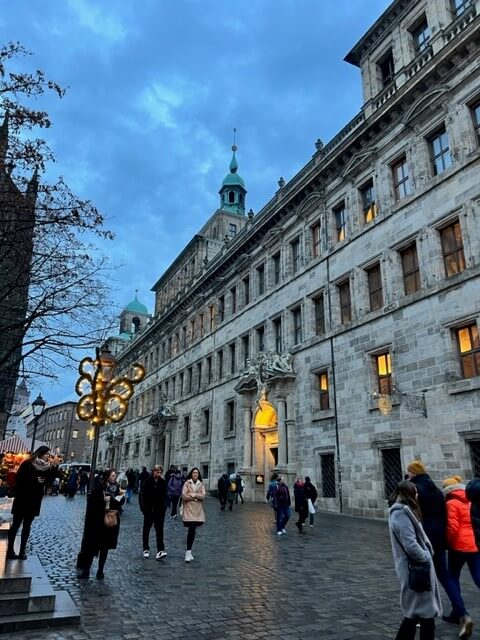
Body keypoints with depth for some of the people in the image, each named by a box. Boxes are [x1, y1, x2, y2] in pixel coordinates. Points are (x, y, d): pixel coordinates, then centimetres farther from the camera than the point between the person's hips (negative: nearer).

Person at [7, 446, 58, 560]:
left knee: (27, 526, 9)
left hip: (35, 501, 5)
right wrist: (35, 480, -18)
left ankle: (22, 551, 14)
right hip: (22, 499, -5)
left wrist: (54, 467, -12)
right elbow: (19, 478, -13)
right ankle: (10, 550, 11)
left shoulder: (46, 467, 5)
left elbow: (49, 480, -1)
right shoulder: (27, 464, -9)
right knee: (16, 524, 4)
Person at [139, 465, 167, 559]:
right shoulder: (147, 482, -6)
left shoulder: (163, 483, 1)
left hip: (159, 511, 1)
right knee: (146, 530, 12)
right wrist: (142, 506, -11)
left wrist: (163, 507, -5)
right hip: (148, 510, -1)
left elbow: (165, 497, 5)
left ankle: (160, 551, -8)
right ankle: (146, 549, 26)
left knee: (159, 530, -6)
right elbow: (141, 494, -5)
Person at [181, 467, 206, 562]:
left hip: (198, 510, 3)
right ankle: (188, 552, -7)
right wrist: (197, 496, -8)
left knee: (192, 530, 7)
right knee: (192, 530, -13)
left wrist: (192, 495, -11)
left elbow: (203, 496, -2)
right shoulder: (187, 483, 1)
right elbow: (184, 496, -9)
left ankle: (188, 551, 18)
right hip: (189, 509, -3)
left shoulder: (201, 484, 9)